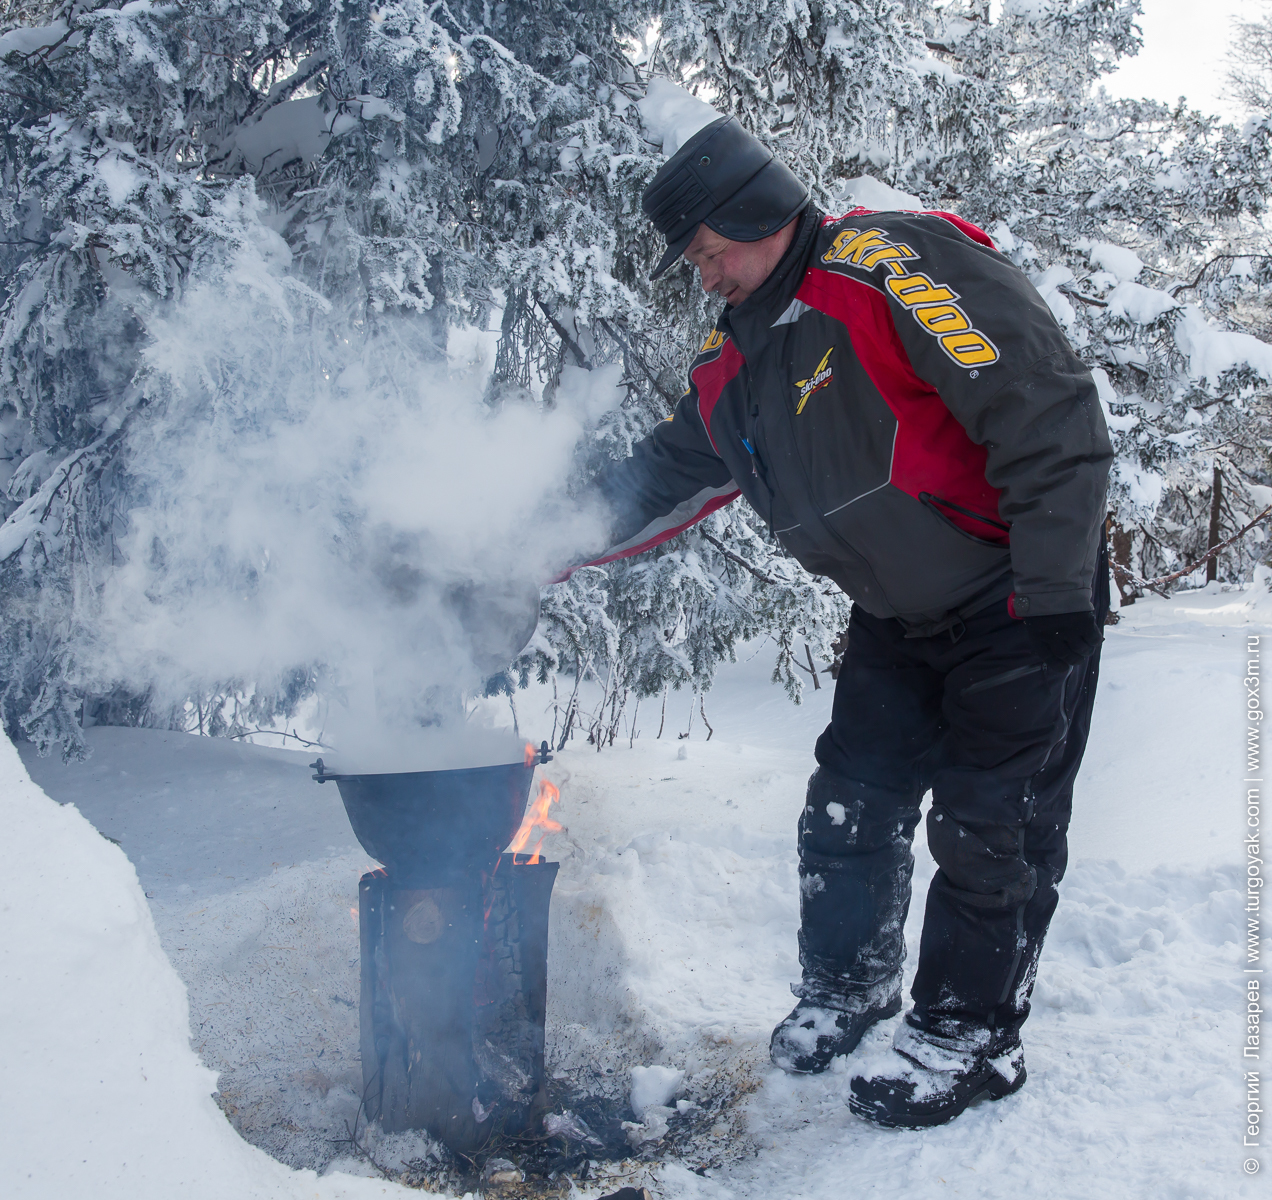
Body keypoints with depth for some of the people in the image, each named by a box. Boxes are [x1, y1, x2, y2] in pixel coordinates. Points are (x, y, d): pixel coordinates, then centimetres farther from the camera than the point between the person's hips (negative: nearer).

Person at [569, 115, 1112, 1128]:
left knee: (989, 824, -2)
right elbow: (662, 479, 12)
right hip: (901, 617, 8)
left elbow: (1054, 415, -26)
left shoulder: (894, 266, -23)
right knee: (851, 803, 10)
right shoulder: (735, 366, 4)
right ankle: (846, 986, 31)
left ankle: (971, 1035, 15)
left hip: (1023, 598, -7)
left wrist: (1052, 595, -26)